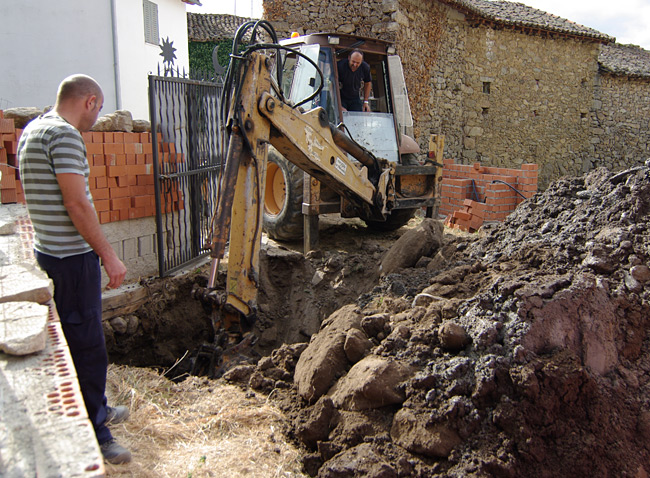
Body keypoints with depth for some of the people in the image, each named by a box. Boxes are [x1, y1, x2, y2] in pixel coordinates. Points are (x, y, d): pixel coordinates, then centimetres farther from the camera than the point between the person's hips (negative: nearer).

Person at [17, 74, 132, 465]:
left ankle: (97, 411, 37)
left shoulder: (32, 130, 15)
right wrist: (108, 255, -18)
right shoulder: (64, 134, -17)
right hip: (72, 256, -10)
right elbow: (76, 203, -23)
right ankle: (93, 438, 10)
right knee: (87, 344, -2)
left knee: (81, 335, 20)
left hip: (50, 250, 10)